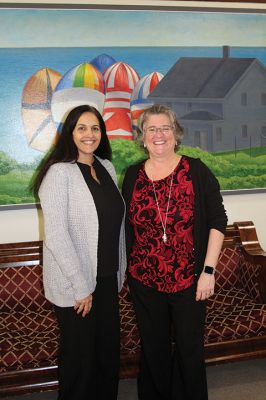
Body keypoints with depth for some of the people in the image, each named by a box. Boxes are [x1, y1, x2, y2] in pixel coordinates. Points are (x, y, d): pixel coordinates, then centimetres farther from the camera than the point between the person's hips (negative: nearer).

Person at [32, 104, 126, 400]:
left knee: (109, 351, 17)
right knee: (79, 356, 9)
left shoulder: (106, 168, 6)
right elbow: (55, 236, -19)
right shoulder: (59, 173, -15)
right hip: (73, 286, -6)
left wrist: (120, 271, 11)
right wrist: (81, 287, -17)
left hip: (107, 279, 6)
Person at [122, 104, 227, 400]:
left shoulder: (196, 171, -6)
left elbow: (217, 221, -7)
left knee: (190, 350, 11)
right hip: (144, 281, 2)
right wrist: (128, 269, 8)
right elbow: (126, 227, 9)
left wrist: (208, 270, -12)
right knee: (153, 350, 17)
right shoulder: (132, 176, 2)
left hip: (188, 279, -2)